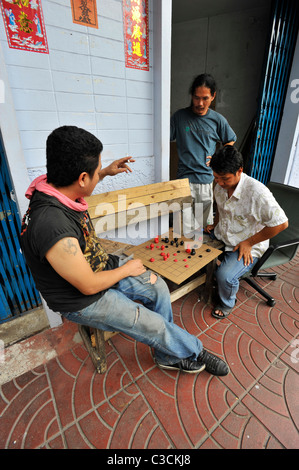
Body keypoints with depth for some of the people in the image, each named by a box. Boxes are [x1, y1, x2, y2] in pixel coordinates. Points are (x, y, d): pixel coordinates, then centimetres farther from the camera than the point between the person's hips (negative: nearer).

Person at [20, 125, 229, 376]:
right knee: (155, 325, -7)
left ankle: (168, 355, 25)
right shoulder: (54, 228, -38)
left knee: (158, 287, 3)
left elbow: (80, 183, 19)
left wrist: (106, 172, 8)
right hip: (82, 299, -8)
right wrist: (127, 269, -11)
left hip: (101, 265, 8)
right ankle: (194, 351, 28)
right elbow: (89, 286, -26)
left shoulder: (54, 185, -10)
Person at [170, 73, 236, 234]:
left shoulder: (218, 120, 7)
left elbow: (230, 141, 21)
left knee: (206, 227, 11)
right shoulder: (179, 116, 4)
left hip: (208, 179, 2)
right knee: (185, 230, -6)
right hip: (185, 178, -1)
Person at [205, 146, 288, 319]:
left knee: (224, 276, -27)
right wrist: (215, 225, 4)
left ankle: (227, 304, 9)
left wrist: (249, 243, -18)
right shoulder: (220, 186, -3)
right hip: (220, 236, 7)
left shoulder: (257, 192, -26)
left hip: (246, 247, -7)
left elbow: (281, 223, -21)